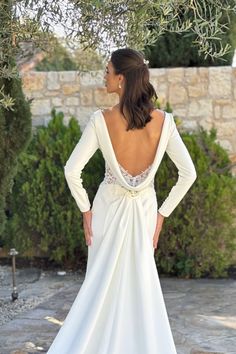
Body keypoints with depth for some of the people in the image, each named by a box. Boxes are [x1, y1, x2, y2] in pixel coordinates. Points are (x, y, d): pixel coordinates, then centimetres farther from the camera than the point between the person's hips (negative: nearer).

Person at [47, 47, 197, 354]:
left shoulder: (101, 120, -17)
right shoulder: (163, 121, -12)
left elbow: (72, 170, -18)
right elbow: (188, 174, -9)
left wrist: (86, 211, -4)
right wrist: (163, 214, 1)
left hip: (109, 209, -2)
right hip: (145, 210, 2)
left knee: (103, 285, 14)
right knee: (141, 286, 17)